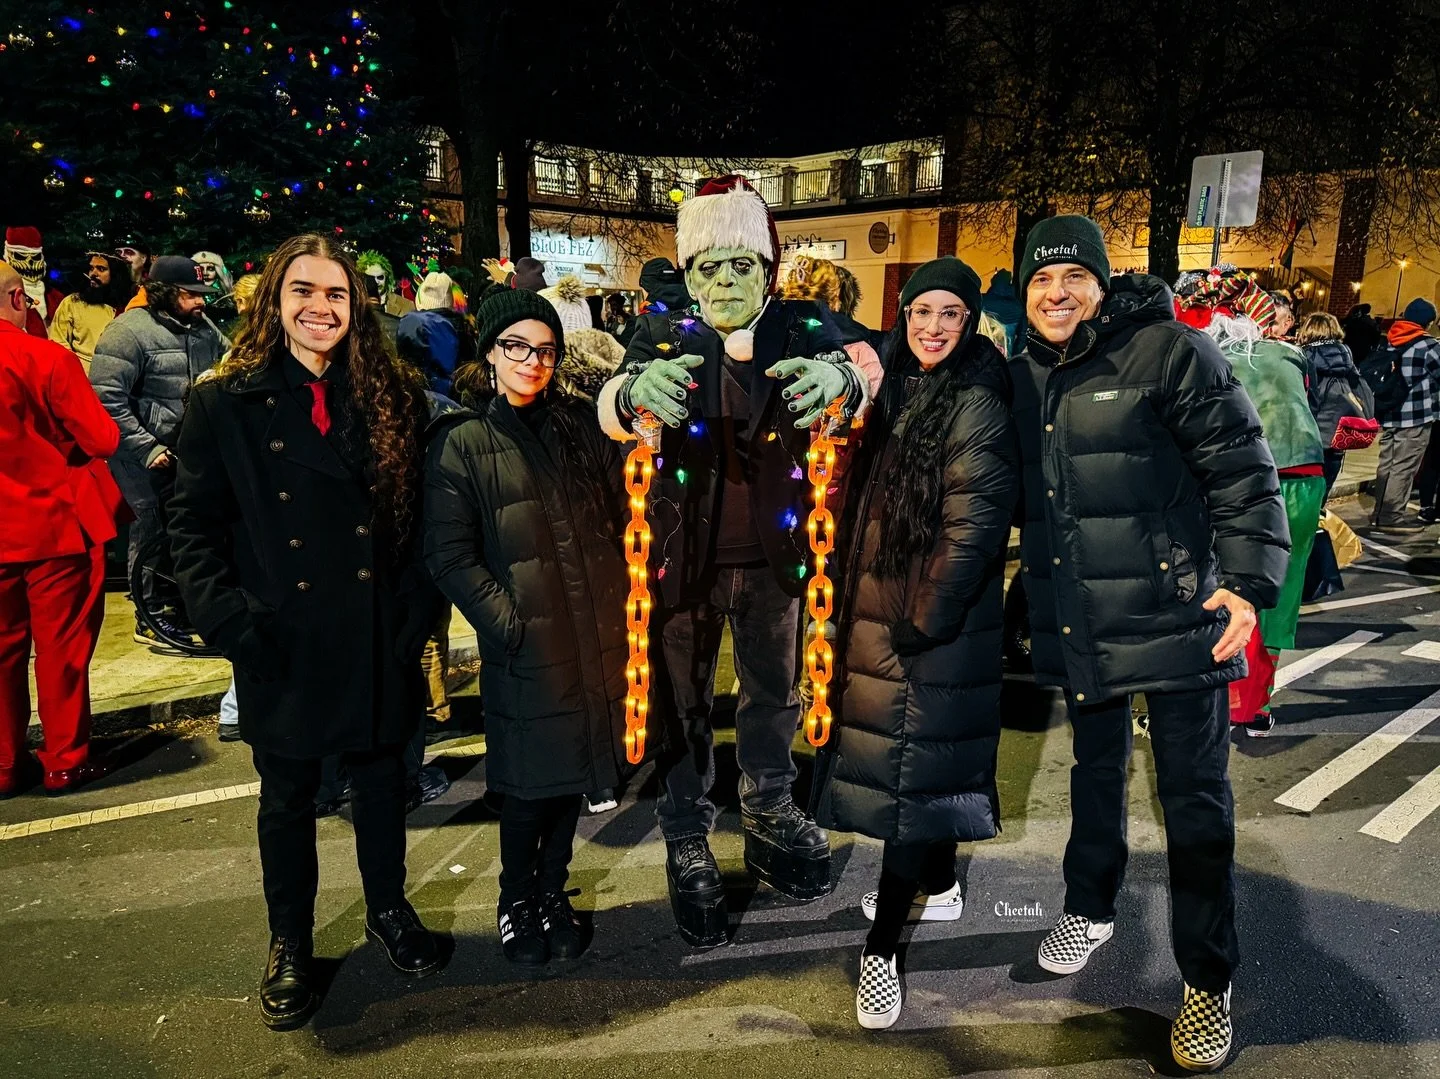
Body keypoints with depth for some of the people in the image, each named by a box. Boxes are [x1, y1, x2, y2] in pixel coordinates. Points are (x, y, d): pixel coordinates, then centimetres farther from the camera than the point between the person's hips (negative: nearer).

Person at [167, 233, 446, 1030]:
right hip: (282, 644, -1)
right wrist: (228, 619, -13)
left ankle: (388, 910, 40)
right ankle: (289, 946, 36)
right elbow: (193, 524, -2)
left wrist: (420, 607, -5)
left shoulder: (395, 397, 1)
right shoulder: (224, 402, -3)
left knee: (381, 776, 17)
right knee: (288, 795, 15)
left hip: (378, 636, 1)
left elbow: (423, 514, 3)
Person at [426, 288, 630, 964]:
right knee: (528, 783, 8)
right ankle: (516, 899, 34)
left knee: (574, 773, 14)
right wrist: (507, 621, -14)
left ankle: (553, 892, 36)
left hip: (595, 637, 4)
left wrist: (620, 603, 2)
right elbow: (451, 557, -7)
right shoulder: (462, 445, -3)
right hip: (524, 647, -4)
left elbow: (616, 516, 11)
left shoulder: (581, 425, 9)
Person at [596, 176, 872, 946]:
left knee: (773, 692, 19)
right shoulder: (663, 334, -6)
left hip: (773, 554, 2)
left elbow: (854, 390, -21)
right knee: (683, 703, 9)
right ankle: (687, 844, 28)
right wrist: (636, 391, -48)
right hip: (685, 555, -2)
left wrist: (841, 379, -47)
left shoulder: (802, 329, -3)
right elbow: (611, 411, -23)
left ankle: (769, 810, 41)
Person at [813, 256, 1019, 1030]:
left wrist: (925, 619, -17)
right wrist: (859, 604, 10)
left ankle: (881, 949, 6)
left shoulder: (976, 407, -14)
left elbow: (973, 527, -19)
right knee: (914, 751, 19)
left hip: (936, 621, -8)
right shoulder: (900, 394, 10)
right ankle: (937, 884, 39)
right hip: (881, 611, 8)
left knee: (914, 759, -3)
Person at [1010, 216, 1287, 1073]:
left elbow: (1244, 471, -12)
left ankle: (1209, 982, 20)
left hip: (1175, 616, -5)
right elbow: (1017, 493, 17)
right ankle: (1092, 909, 42)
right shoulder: (1025, 375, 7)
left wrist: (1249, 579, -19)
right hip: (1078, 624, 5)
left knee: (1196, 799, 3)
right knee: (1096, 770, 21)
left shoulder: (1170, 351, -10)